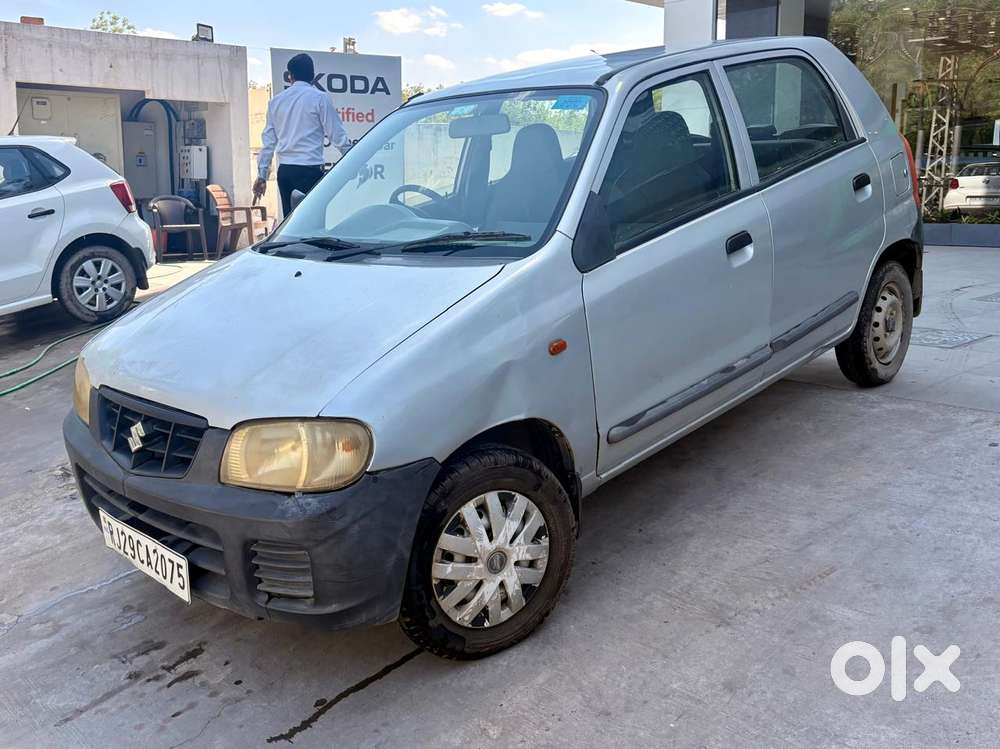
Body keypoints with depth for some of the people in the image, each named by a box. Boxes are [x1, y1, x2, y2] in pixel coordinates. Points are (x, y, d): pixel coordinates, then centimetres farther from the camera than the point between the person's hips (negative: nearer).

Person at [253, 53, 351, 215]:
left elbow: (268, 141, 13)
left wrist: (262, 175, 17)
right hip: (309, 170, -5)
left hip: (284, 171, 5)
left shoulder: (276, 101, 12)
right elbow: (337, 135, -3)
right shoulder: (319, 98, -2)